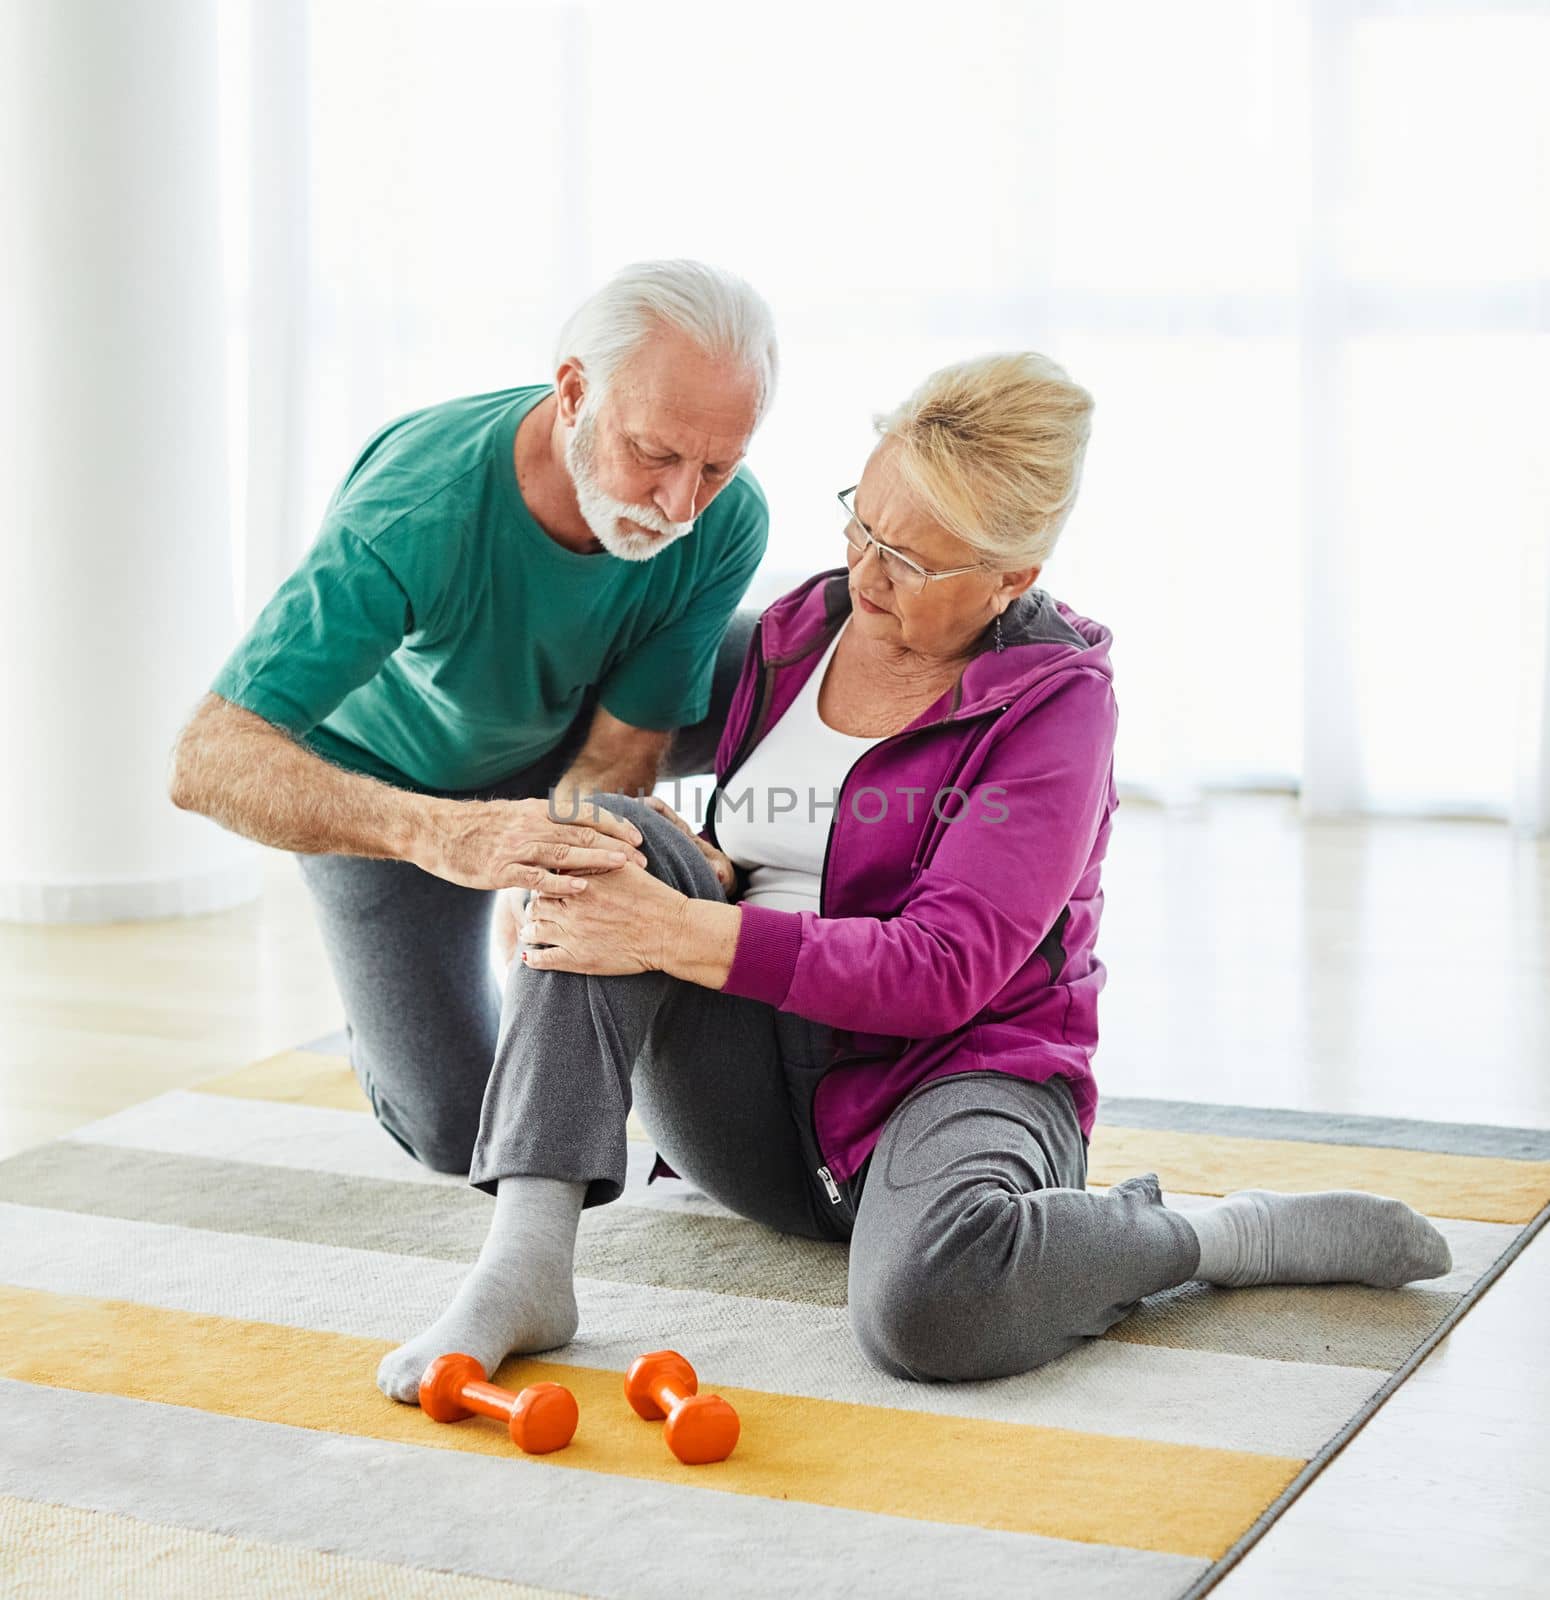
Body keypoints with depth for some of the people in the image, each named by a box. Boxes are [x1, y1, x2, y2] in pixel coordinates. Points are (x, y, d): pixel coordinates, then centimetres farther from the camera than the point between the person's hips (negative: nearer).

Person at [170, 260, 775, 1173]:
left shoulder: (726, 521, -29)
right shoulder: (413, 518, -42)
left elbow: (616, 756, -22)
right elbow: (212, 762, -48)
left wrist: (558, 875, -46)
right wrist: (440, 833, -65)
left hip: (563, 728, 3)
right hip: (392, 774, -3)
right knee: (464, 1130, -6)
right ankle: (395, 1008, 28)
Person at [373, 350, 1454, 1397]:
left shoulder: (1057, 704, -10)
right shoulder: (795, 632, 8)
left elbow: (942, 971, -21)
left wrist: (682, 936, -27)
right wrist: (680, 867, -4)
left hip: (958, 1071, -6)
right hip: (755, 1100, 6)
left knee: (930, 1302, -41)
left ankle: (1232, 1237, -11)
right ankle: (526, 1264, -30)